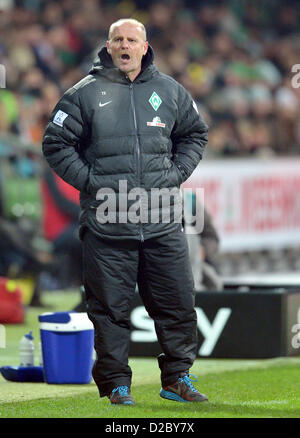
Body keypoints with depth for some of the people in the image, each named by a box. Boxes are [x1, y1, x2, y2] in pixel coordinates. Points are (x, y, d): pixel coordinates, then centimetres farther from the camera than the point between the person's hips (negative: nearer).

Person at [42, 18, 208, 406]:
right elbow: (55, 144, 3)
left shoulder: (170, 91, 9)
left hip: (163, 224, 3)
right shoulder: (85, 94, 0)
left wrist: (176, 174, 9)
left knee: (178, 302, 5)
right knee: (110, 308, 2)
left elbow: (195, 135, 23)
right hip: (106, 224, -3)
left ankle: (177, 378, 18)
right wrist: (88, 181, -6)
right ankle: (116, 384, 12)